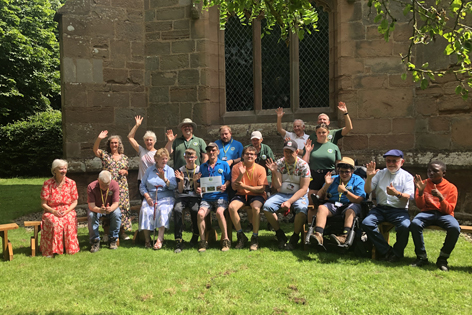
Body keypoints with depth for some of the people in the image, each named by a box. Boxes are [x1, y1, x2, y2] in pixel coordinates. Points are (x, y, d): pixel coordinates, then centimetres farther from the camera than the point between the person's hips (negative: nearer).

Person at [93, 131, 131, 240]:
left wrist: (124, 172, -4)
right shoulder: (105, 155, 5)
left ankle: (122, 231, 12)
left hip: (122, 187, 2)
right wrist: (99, 139, -28)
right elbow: (95, 150, -14)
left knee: (122, 207, 1)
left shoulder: (124, 158, 12)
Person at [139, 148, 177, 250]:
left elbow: (173, 186, -5)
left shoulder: (170, 170, 9)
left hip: (166, 197, -1)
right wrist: (147, 197, -5)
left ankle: (160, 239, -30)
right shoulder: (149, 170, 14)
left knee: (162, 210, -33)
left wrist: (164, 179, -20)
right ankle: (147, 239, -18)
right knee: (145, 211, -28)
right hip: (150, 197, 2)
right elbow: (142, 186, 11)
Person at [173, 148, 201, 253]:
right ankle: (178, 240, -27)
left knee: (195, 210, -34)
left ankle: (195, 235, -7)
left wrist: (195, 180, -14)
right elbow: (180, 191, 6)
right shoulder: (181, 170, 10)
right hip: (182, 196, 2)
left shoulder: (199, 170, 6)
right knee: (177, 210, -31)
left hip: (195, 196, -1)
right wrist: (181, 180, -11)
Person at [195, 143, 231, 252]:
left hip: (220, 196, -2)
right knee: (200, 213, -26)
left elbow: (229, 180, 7)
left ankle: (225, 240, -17)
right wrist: (198, 188, -2)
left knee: (219, 212, -33)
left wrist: (224, 186, -13)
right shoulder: (203, 166, 20)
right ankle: (203, 241, -11)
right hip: (206, 197, 3)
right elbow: (199, 182, 19)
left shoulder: (224, 164, 12)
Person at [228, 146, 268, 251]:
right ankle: (241, 236, -11)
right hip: (241, 195, 2)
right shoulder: (237, 167, 0)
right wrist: (241, 175, -20)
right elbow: (234, 187, -4)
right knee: (232, 207, -28)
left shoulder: (260, 169, -5)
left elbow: (262, 189, -10)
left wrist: (244, 186, -18)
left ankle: (255, 238, -16)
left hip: (256, 195, -2)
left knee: (255, 208, -35)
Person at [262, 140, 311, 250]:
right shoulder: (279, 163, 0)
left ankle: (295, 237, -11)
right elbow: (277, 186, -4)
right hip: (282, 194, 3)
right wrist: (274, 172, -21)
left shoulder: (303, 165, -6)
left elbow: (303, 189, -11)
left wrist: (289, 201, -22)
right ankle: (280, 235, -4)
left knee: (302, 208, -36)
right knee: (266, 207, -24)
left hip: (299, 195, -2)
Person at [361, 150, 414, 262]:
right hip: (380, 208, 2)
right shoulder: (380, 174, 16)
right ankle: (387, 251, -13)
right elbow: (367, 191, 8)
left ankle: (397, 253, -6)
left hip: (399, 210, -2)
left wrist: (396, 193, -27)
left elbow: (406, 197, -4)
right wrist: (369, 177, -10)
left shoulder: (407, 176, 9)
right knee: (366, 223, -26)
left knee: (405, 226, -33)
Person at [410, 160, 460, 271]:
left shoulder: (451, 187, 1)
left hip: (444, 214, -1)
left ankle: (442, 258, -12)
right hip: (427, 212, 1)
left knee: (455, 228, -35)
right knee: (414, 224, -33)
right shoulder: (424, 183, 5)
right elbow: (420, 206, 1)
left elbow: (449, 210, -6)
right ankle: (421, 257, -15)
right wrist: (420, 191, -16)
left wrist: (440, 197, -23)